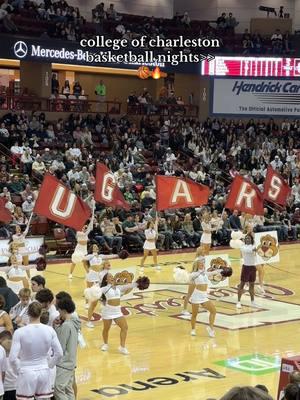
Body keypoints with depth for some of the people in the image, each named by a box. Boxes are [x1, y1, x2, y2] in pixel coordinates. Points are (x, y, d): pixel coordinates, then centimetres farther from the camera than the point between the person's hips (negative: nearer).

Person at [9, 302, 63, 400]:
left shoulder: (20, 332, -15)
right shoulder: (49, 330, -6)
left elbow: (13, 358, -16)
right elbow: (59, 353, -1)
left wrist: (18, 370, 1)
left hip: (27, 373, -3)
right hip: (44, 372, 3)